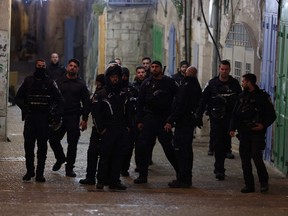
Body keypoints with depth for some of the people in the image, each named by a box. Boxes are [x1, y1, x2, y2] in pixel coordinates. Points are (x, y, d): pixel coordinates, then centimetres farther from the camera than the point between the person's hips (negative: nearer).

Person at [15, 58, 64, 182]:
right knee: (28, 145, -3)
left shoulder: (50, 83, 7)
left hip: (44, 118, -1)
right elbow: (18, 98, 11)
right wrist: (24, 107, -8)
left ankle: (40, 173, 3)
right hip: (30, 117, 1)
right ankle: (29, 171, 8)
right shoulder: (28, 81, 9)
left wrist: (57, 113, -5)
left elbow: (59, 100, 9)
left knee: (42, 146, -1)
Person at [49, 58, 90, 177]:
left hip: (73, 118, -2)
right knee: (53, 139, -1)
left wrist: (84, 119, -3)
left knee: (72, 143, 0)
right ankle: (60, 158, 26)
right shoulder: (59, 82, 8)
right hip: (59, 116, 2)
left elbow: (86, 102, 4)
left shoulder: (81, 84, 5)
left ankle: (69, 167, 9)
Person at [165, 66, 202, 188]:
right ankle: (187, 179, 20)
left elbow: (180, 106, -21)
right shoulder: (196, 86, 14)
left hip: (183, 122, -10)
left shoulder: (186, 86, -16)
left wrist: (171, 121, -19)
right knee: (187, 149, 15)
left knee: (180, 149, -8)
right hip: (191, 121, 10)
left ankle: (182, 179, -9)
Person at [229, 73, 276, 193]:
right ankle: (249, 184, 8)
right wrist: (232, 128, 3)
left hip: (257, 131, -5)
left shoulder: (262, 96, -1)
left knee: (256, 156, -15)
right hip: (244, 132, 5)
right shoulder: (242, 96, 13)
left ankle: (264, 182, -1)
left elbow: (271, 115, 1)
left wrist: (263, 125, -13)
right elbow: (235, 114, 15)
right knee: (245, 158, 2)